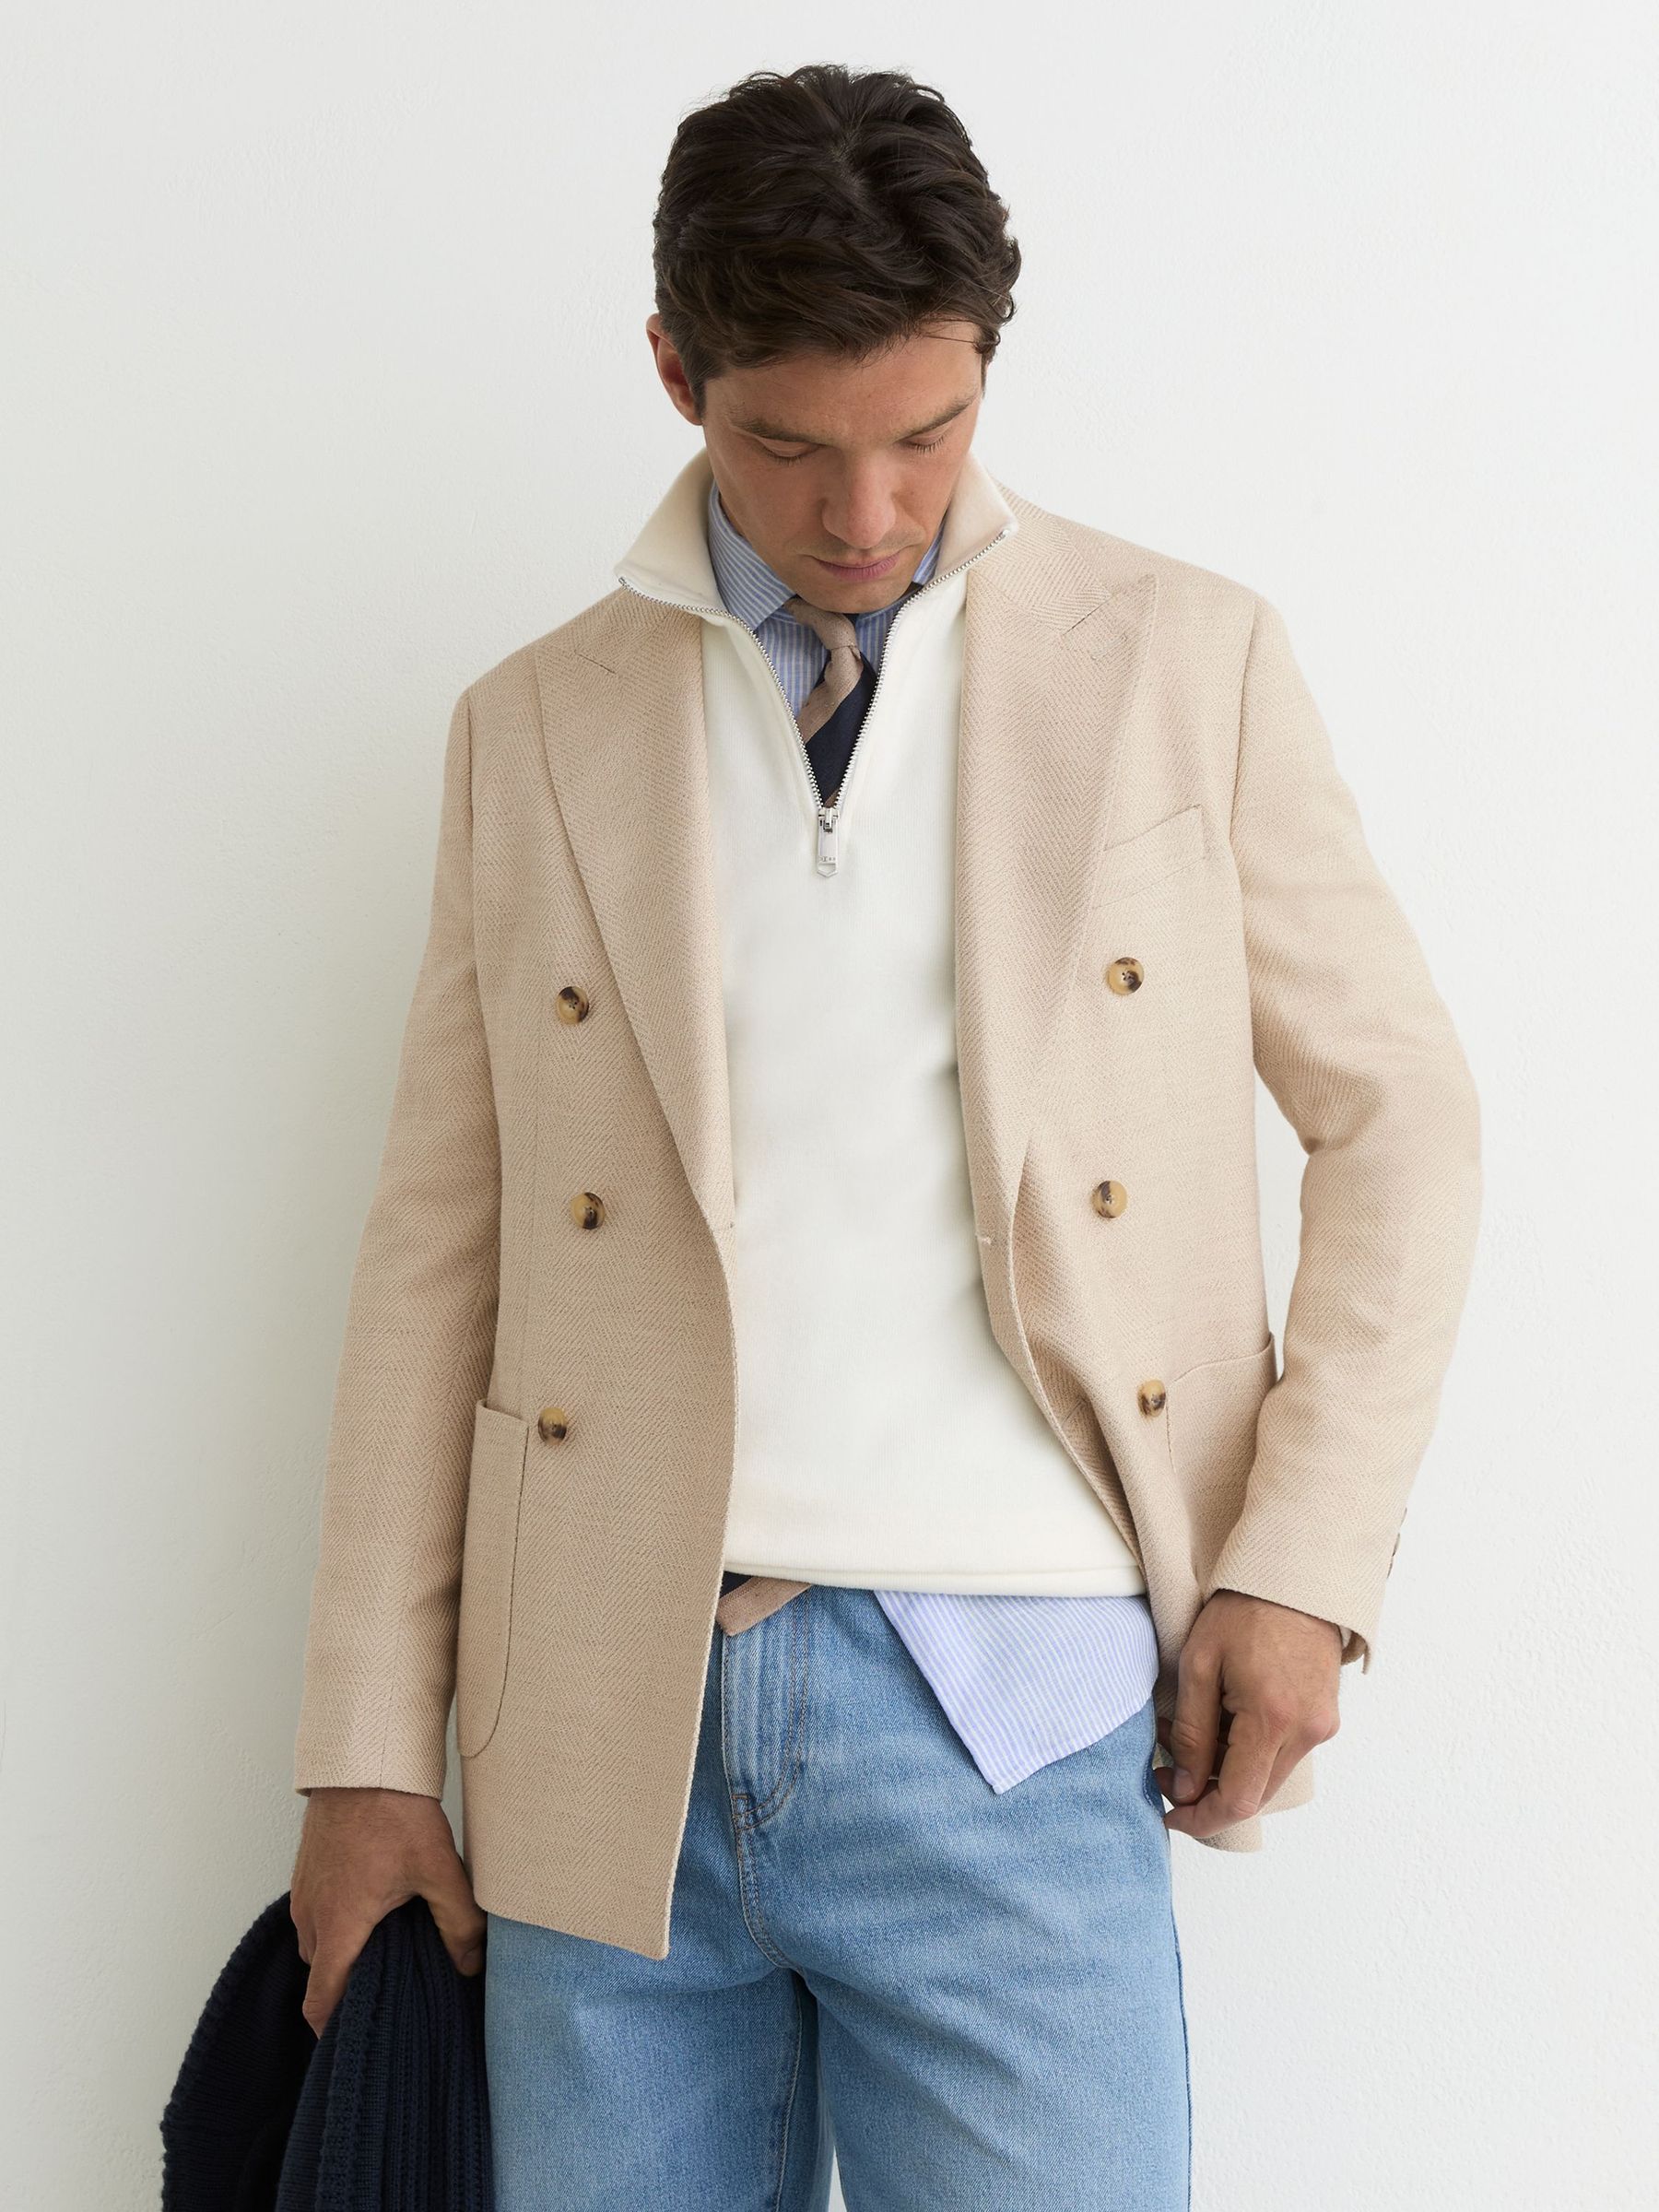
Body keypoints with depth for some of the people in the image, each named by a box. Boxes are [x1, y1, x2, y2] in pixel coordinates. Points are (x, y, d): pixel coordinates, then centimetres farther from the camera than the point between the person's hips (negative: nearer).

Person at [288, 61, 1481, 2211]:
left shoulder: (1182, 658, 5)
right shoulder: (536, 726, 9)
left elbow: (1400, 1113, 9)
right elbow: (438, 1246, 9)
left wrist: (1305, 1560, -3)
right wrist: (367, 1753, 6)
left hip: (1011, 1717, -1)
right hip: (611, 1731, 2)